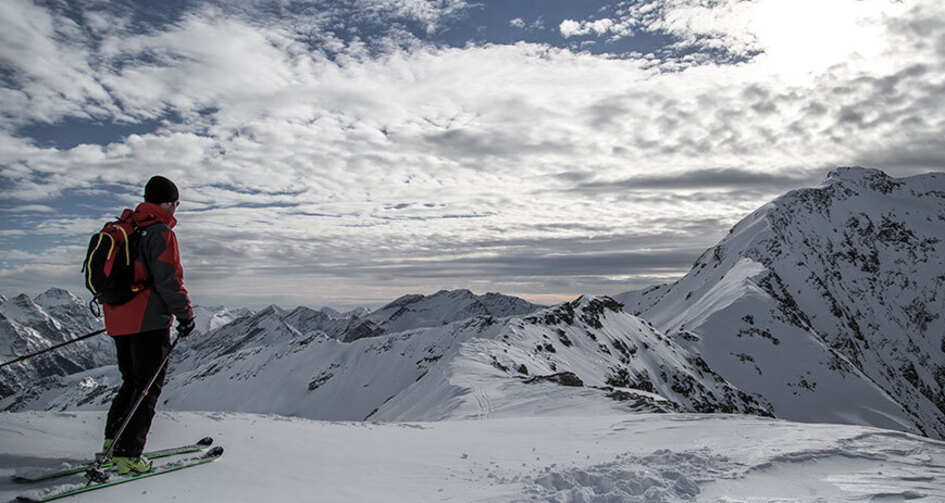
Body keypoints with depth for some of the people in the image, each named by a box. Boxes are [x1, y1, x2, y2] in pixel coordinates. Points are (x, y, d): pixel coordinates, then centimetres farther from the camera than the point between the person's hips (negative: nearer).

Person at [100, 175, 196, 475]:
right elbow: (168, 280, -18)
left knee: (132, 381, 21)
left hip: (118, 320, 9)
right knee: (149, 386, -1)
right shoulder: (161, 233, -13)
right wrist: (185, 314, -9)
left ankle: (113, 441, 21)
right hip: (149, 321, -9)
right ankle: (127, 455, -1)